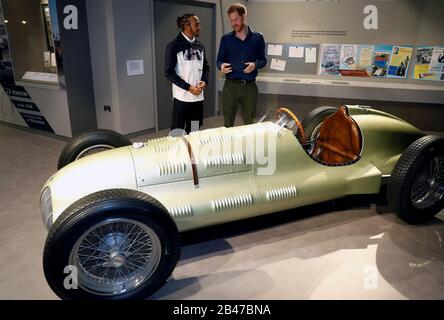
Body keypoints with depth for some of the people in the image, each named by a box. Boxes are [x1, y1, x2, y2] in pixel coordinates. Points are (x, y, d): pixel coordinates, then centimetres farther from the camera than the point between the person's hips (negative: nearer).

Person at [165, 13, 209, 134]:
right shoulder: (174, 46, -5)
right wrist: (189, 88, -14)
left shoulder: (200, 46, 13)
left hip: (198, 97, 5)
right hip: (182, 97, -5)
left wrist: (204, 82, -3)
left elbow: (206, 67, 18)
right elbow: (169, 72, -9)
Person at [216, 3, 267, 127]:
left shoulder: (258, 38, 5)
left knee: (249, 122, 11)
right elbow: (219, 60, 8)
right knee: (228, 123, 3)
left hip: (250, 86, 1)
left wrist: (255, 65, -13)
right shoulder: (226, 39, 5)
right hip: (230, 85, 0)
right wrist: (221, 66, -16)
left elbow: (263, 60, 9)